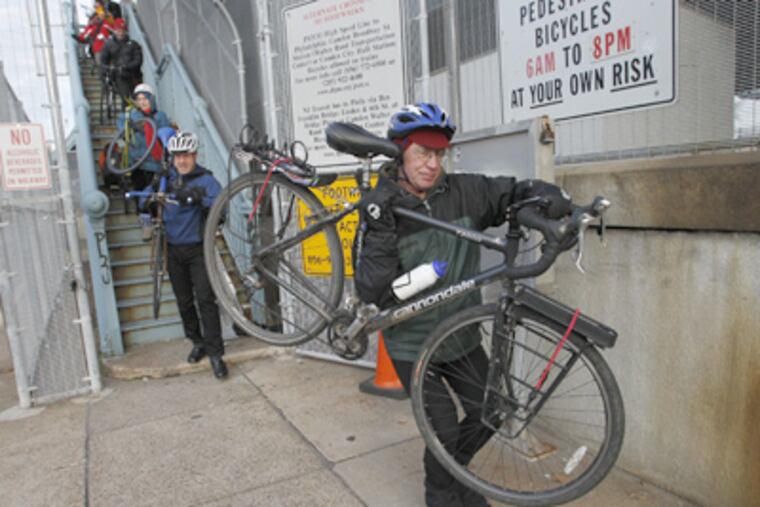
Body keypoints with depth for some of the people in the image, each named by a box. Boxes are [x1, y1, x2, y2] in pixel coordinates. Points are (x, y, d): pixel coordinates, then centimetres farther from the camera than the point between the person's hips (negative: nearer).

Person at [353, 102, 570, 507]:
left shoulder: (464, 193, -9)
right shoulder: (380, 208, -16)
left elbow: (516, 192, -2)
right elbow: (371, 292, -21)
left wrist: (553, 200, -23)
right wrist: (380, 233, -34)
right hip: (412, 344, -4)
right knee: (445, 428, -3)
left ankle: (454, 473, 43)